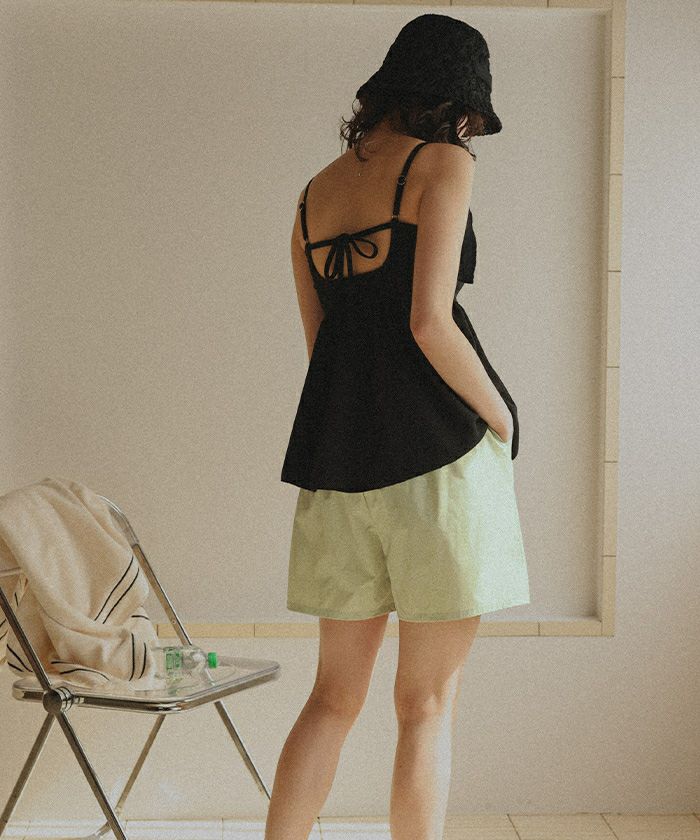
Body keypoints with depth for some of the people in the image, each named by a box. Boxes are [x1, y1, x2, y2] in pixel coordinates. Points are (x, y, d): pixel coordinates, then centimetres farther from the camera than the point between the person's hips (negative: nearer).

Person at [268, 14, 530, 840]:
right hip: (439, 445, -6)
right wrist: (502, 418, -2)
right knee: (427, 703, 2)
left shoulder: (313, 193, 17)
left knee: (334, 695, 14)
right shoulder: (443, 162, -3)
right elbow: (429, 321, -14)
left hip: (337, 455, 6)